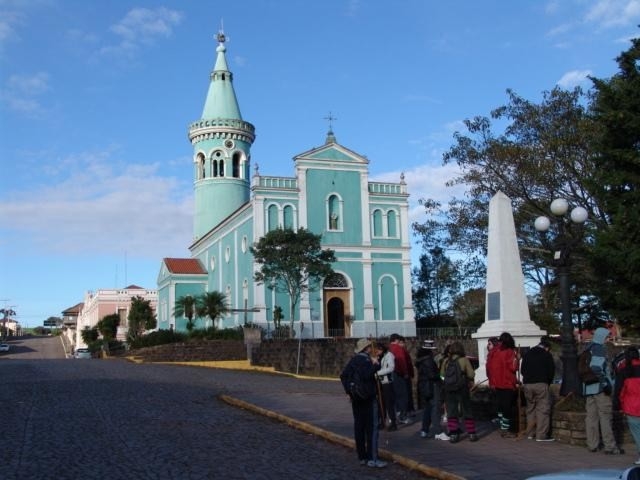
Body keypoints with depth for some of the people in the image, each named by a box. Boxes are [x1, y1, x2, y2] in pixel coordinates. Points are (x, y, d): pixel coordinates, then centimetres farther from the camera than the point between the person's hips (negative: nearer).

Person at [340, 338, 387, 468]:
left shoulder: (353, 360, 10)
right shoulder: (365, 360, -14)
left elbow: (343, 376, 10)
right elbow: (366, 375, -29)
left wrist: (349, 390, 11)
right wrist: (375, 365, -19)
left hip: (356, 398, 8)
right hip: (368, 397, -8)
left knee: (359, 426, 10)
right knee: (371, 428, -4)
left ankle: (362, 457, 16)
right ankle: (372, 459, -4)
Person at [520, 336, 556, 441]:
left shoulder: (527, 354, 14)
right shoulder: (547, 355, 0)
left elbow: (522, 370, 14)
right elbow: (551, 371, 0)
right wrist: (548, 382, 15)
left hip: (527, 384, 5)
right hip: (541, 384, -5)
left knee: (530, 409, 15)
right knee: (543, 409, -3)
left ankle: (530, 433, 18)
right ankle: (541, 435, -8)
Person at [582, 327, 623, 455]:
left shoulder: (588, 349, 16)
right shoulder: (599, 348, -11)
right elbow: (597, 368, -23)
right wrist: (605, 383, -19)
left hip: (588, 387, 9)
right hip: (599, 388, -9)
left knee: (591, 416, 9)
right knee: (605, 417, -6)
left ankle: (592, 445, 12)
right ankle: (610, 446, -4)